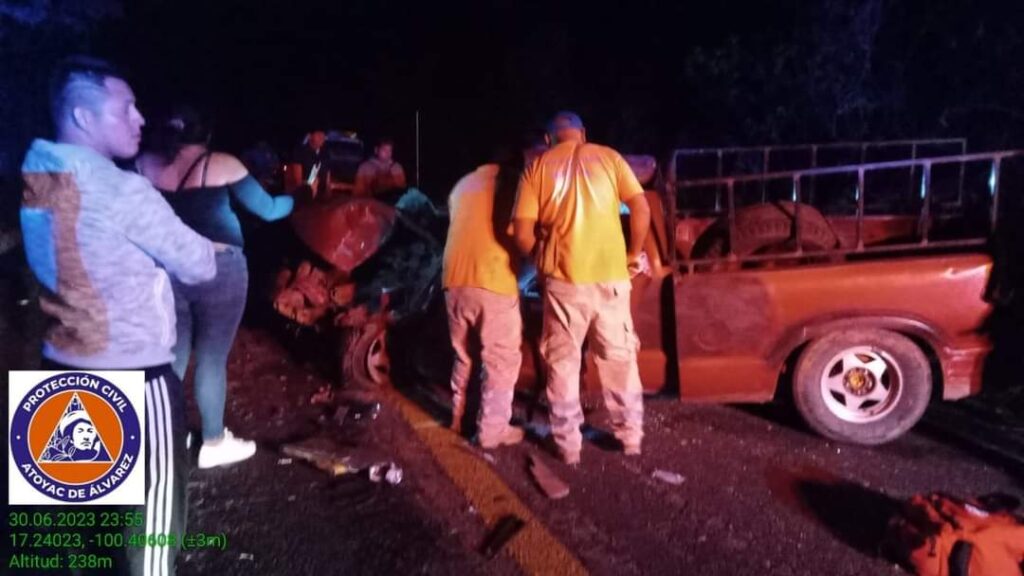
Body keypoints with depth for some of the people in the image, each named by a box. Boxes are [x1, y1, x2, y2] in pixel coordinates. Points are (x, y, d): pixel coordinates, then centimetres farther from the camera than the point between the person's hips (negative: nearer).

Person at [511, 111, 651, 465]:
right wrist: (633, 255, 11)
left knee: (562, 363, 11)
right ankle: (630, 436, 26)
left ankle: (568, 444, 17)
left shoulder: (537, 167, 5)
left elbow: (523, 235, -2)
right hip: (610, 275, 2)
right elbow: (642, 210, -1)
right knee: (620, 358, 15)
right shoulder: (608, 157, 8)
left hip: (563, 279, -1)